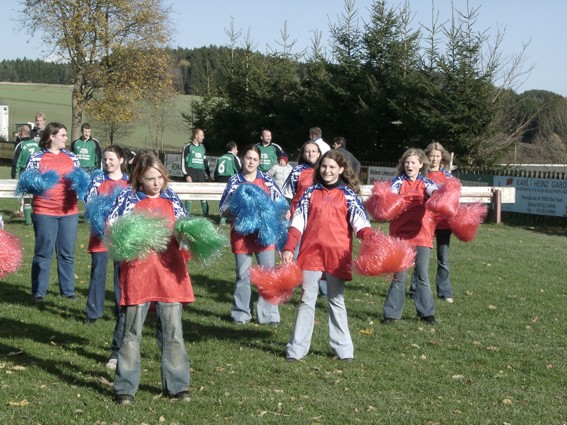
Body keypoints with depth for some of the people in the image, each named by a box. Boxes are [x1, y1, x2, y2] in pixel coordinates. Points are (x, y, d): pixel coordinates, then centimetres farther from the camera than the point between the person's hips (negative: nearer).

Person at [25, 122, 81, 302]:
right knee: (43, 252, 2)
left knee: (67, 253, 9)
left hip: (69, 212, 4)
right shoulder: (36, 158, -2)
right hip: (44, 212, -4)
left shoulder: (71, 157, 10)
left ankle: (68, 289, 18)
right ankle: (39, 292, 9)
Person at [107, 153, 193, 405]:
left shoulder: (170, 197, 11)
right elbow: (111, 226, 0)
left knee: (173, 329, 6)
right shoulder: (128, 197, 2)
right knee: (132, 331, 3)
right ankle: (125, 387, 11)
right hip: (138, 270, -2)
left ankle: (177, 385, 15)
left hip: (169, 271, 3)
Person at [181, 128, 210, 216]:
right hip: (191, 171, -5)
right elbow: (183, 162, -8)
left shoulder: (202, 147, 14)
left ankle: (206, 214, 10)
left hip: (200, 172, 5)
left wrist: (208, 174, 16)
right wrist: (186, 175, -14)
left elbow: (205, 161, 21)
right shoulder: (188, 147, -5)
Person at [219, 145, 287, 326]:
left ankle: (268, 314, 9)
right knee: (243, 275, 6)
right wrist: (237, 210, -14)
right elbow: (223, 209, 4)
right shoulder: (234, 181, 3)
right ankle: (241, 313, 17)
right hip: (241, 234, 0)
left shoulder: (267, 180, 5)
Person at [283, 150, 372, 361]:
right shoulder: (311, 193, 9)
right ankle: (297, 348, 7)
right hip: (311, 252, 1)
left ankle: (343, 348, 13)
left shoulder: (348, 194, 5)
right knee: (307, 300, 4)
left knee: (336, 300, 7)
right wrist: (288, 248, -4)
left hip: (337, 254, -1)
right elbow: (298, 222, 6)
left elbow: (359, 221, -5)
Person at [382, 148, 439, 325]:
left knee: (423, 276, 7)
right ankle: (391, 312, 10)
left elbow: (435, 191, -14)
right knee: (399, 276, 2)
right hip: (400, 234, -1)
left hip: (421, 234, 1)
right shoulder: (398, 181, 4)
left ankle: (427, 312, 16)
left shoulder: (425, 183, 7)